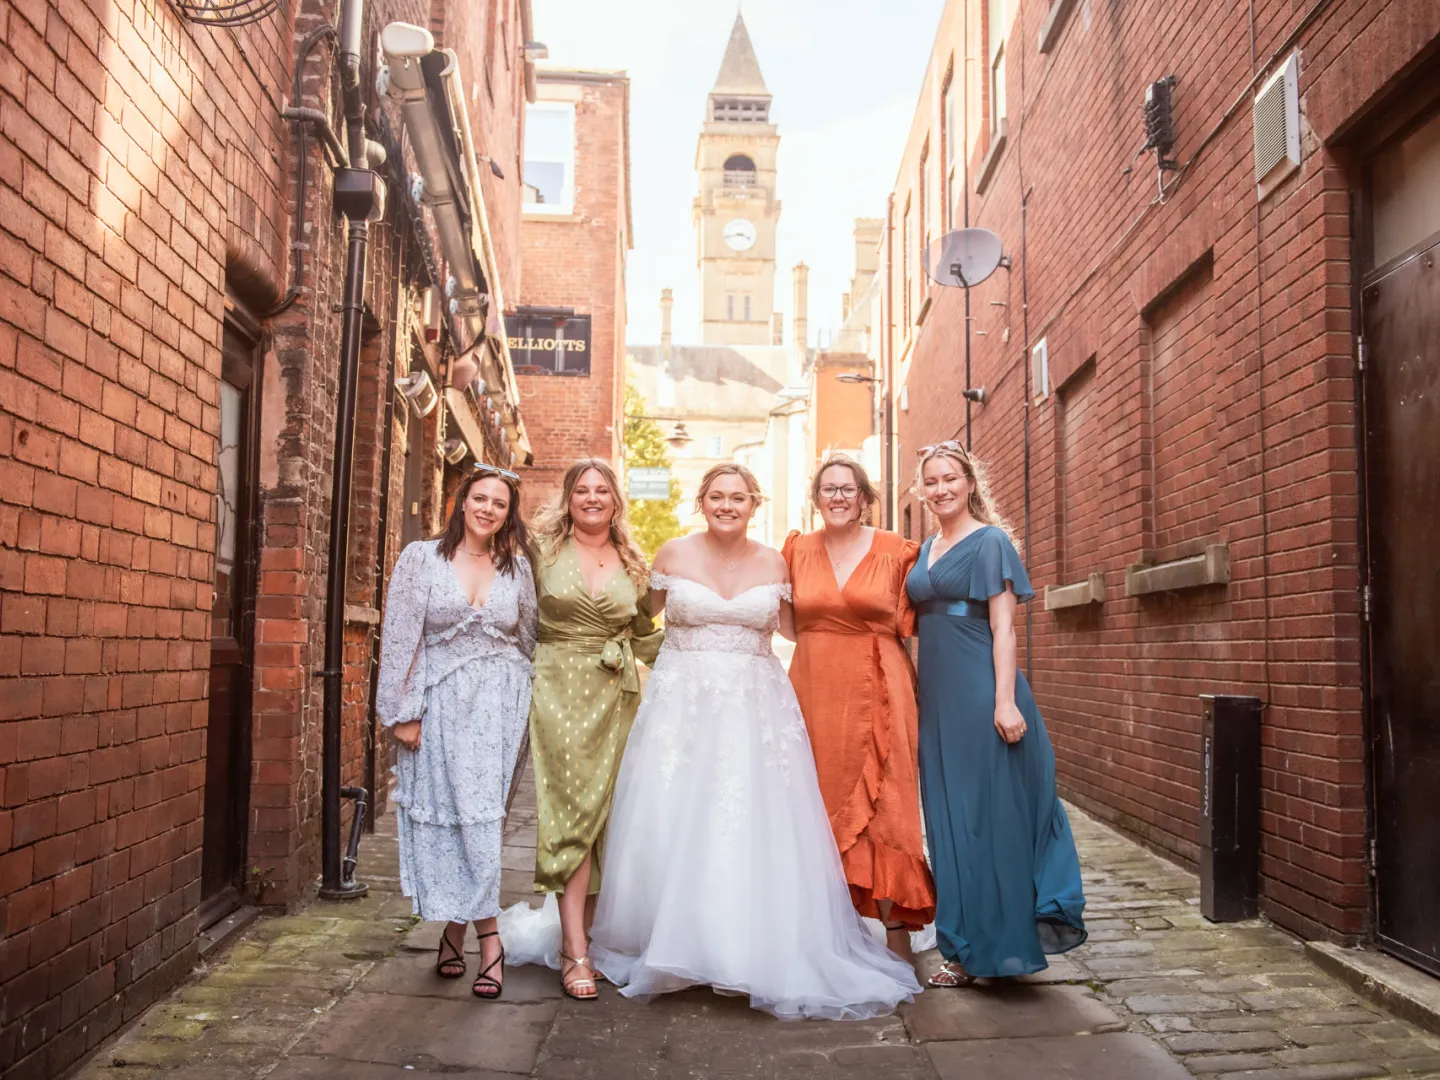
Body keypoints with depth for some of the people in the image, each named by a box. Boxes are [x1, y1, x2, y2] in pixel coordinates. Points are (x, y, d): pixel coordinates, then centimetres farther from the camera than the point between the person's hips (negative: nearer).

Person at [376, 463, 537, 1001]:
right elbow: (400, 639, -1)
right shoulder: (421, 558, 2)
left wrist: (528, 712, 13)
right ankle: (487, 938, 13)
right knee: (440, 815, 1)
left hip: (499, 707, 1)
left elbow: (529, 641, 14)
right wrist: (403, 711, -5)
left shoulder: (516, 568, 8)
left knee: (479, 814, -5)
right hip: (440, 705, -1)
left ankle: (456, 929, 7)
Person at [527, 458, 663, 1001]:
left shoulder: (632, 564, 12)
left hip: (615, 697, 3)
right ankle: (575, 952, -7)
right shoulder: (544, 550, 4)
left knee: (603, 810, 2)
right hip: (560, 691, -3)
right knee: (571, 810, -9)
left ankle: (581, 932, 14)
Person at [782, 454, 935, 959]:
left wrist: (923, 696, -3)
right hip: (813, 689, 3)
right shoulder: (798, 550, 8)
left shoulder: (895, 552, 2)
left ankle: (895, 927, 8)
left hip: (876, 691, -2)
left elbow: (911, 629, 2)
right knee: (821, 806, 7)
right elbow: (787, 621, 18)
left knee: (884, 808, -2)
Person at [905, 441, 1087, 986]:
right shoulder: (925, 551, 16)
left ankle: (998, 946, 11)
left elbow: (1002, 626, -11)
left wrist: (1005, 700, -19)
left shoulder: (990, 542, -4)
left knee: (989, 816, -1)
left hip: (979, 694, -7)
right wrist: (915, 693, 14)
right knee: (948, 820, 11)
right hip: (936, 698, 7)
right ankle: (966, 950, 22)